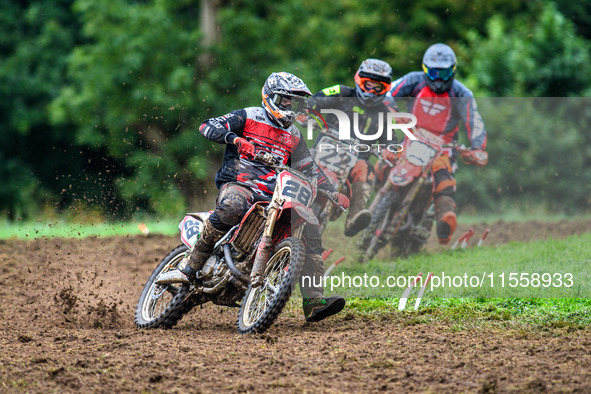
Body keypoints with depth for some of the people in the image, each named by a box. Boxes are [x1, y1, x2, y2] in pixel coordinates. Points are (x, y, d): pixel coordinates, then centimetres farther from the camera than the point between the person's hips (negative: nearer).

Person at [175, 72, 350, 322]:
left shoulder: (293, 136, 22)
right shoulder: (248, 117, 4)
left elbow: (309, 169, 28)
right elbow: (208, 126, -8)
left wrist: (334, 193, 14)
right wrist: (235, 139, -27)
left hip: (273, 196, 6)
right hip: (238, 185, -6)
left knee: (310, 229, -12)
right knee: (231, 207, -42)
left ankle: (314, 302, -17)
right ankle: (193, 264, -31)